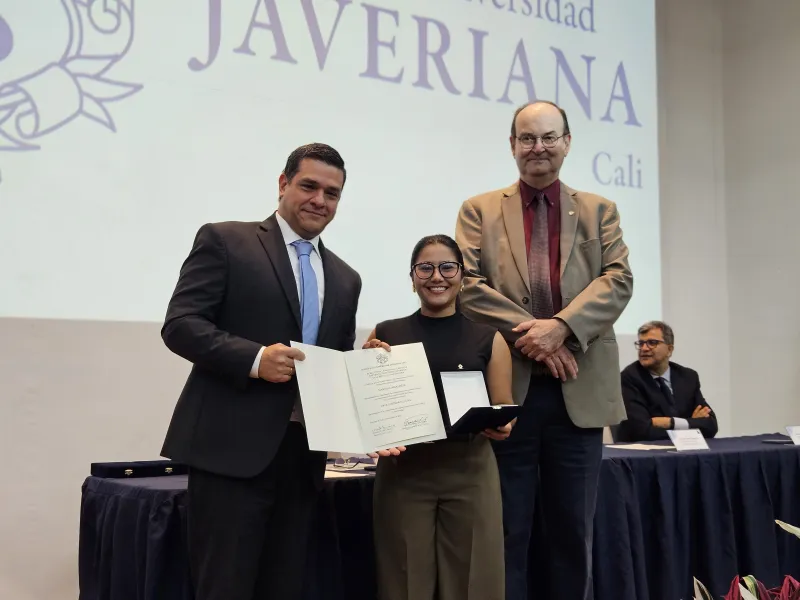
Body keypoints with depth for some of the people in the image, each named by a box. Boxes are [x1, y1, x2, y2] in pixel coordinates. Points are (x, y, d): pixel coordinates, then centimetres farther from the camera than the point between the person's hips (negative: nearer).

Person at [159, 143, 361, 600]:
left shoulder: (345, 279, 18)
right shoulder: (225, 241, 1)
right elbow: (180, 324, -8)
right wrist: (254, 358, -21)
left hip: (302, 455, 6)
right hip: (233, 448, -5)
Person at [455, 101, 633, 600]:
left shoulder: (600, 211, 13)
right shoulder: (479, 211, 9)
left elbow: (619, 280, -1)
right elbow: (466, 283, -4)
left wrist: (560, 326, -17)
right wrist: (528, 333, -15)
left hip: (579, 391, 2)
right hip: (505, 389, -1)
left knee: (574, 532, 10)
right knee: (506, 533, 6)